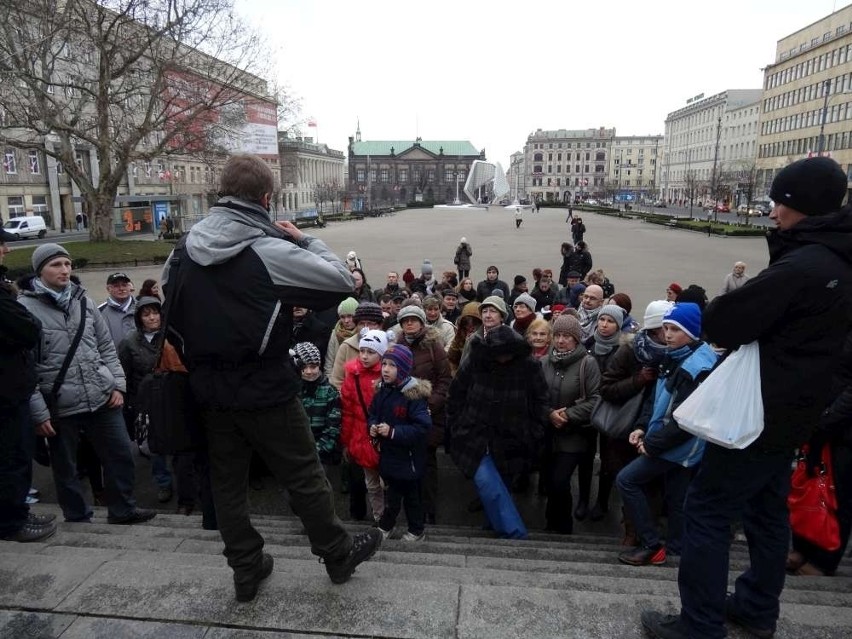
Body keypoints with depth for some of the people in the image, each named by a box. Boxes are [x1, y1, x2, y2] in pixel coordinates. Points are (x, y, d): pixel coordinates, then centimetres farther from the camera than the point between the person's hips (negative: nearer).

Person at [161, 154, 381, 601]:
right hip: (265, 390, -5)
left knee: (227, 481, 17)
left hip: (210, 390, 6)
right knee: (304, 476, 10)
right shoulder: (271, 251, -18)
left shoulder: (185, 252, 1)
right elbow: (342, 282, -16)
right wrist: (305, 240, -4)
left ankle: (247, 570, 31)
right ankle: (339, 555, 28)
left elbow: (171, 307, 13)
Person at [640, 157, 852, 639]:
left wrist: (728, 303, -1)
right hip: (792, 410, 10)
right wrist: (748, 316, 0)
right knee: (767, 509, 20)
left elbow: (721, 326, -22)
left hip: (762, 413, -10)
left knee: (706, 510, -1)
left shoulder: (800, 267, -24)